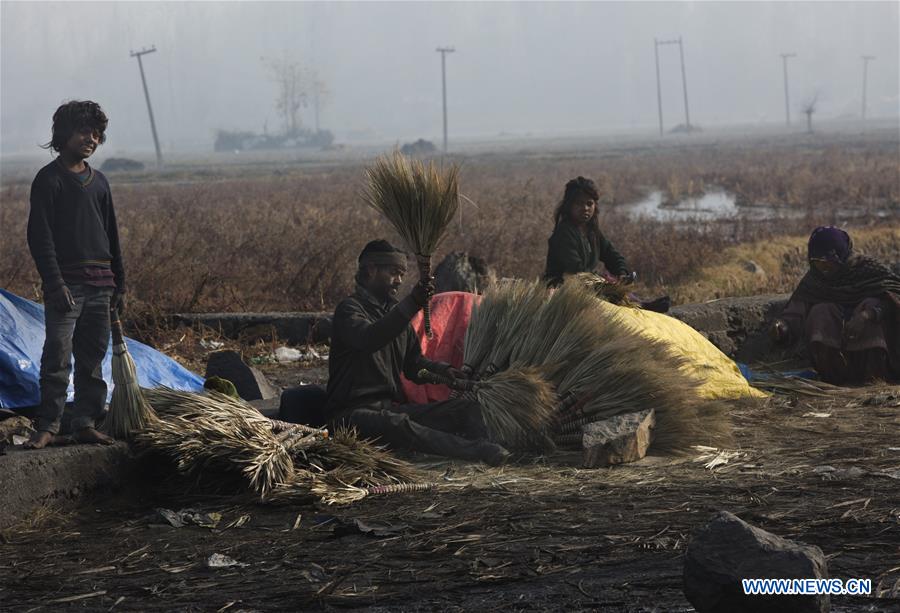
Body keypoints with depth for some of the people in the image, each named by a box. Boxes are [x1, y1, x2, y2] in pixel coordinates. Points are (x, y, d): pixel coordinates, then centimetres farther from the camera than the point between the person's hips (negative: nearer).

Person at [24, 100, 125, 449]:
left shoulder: (99, 181, 16)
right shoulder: (49, 179, -4)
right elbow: (40, 236, -10)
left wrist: (119, 283, 18)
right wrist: (55, 283, -18)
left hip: (99, 285, 7)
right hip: (66, 282, -6)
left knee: (92, 358, 7)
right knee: (58, 357, -10)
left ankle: (85, 424, 12)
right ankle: (47, 427, -6)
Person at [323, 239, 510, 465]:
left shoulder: (394, 310, 22)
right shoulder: (350, 308, -3)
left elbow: (414, 364, 24)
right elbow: (367, 339, -27)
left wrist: (444, 371, 2)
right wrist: (412, 303, -35)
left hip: (393, 407, 8)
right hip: (354, 412, -8)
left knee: (466, 408, -10)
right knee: (396, 424, -40)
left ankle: (483, 450, -42)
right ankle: (476, 449, -55)